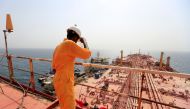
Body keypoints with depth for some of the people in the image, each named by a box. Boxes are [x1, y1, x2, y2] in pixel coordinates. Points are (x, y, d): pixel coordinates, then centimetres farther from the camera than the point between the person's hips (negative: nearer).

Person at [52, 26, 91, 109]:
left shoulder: (58, 47, 10)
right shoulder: (69, 44, -19)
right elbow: (87, 55, -12)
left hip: (59, 81, 10)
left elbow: (54, 68, 14)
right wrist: (84, 42, 3)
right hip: (64, 83, -9)